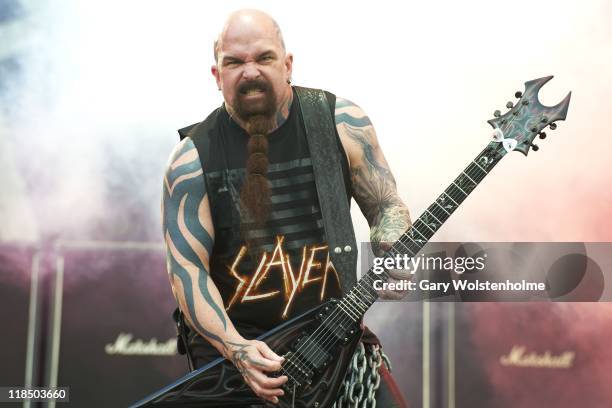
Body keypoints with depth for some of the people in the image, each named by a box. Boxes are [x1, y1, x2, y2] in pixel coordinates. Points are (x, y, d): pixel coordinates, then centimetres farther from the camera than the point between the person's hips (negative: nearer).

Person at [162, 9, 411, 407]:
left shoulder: (341, 122, -2)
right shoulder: (192, 158, -6)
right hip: (229, 337, -1)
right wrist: (235, 347, -20)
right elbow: (187, 265, -8)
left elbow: (388, 206, 6)